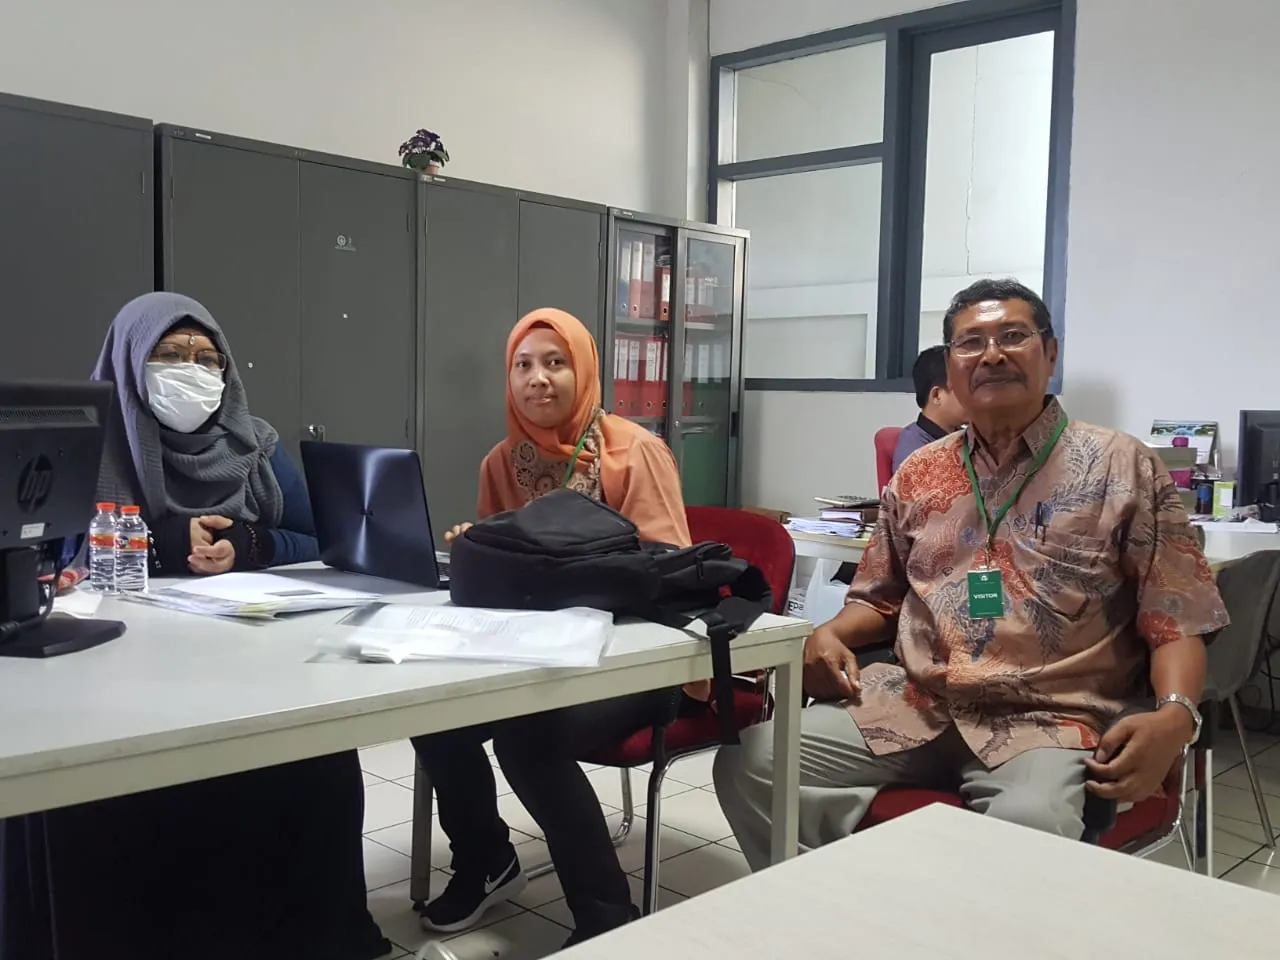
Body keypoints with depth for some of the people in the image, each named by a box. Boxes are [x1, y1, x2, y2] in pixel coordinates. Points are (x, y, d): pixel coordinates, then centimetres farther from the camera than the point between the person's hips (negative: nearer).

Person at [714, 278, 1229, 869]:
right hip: (910, 706, 4)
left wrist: (1174, 716, -19)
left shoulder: (1122, 467, 4)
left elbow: (1176, 624, 1)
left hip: (1050, 722, -3)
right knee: (752, 764, -16)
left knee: (1027, 828, -38)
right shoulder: (917, 475, 15)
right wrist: (830, 634, 1)